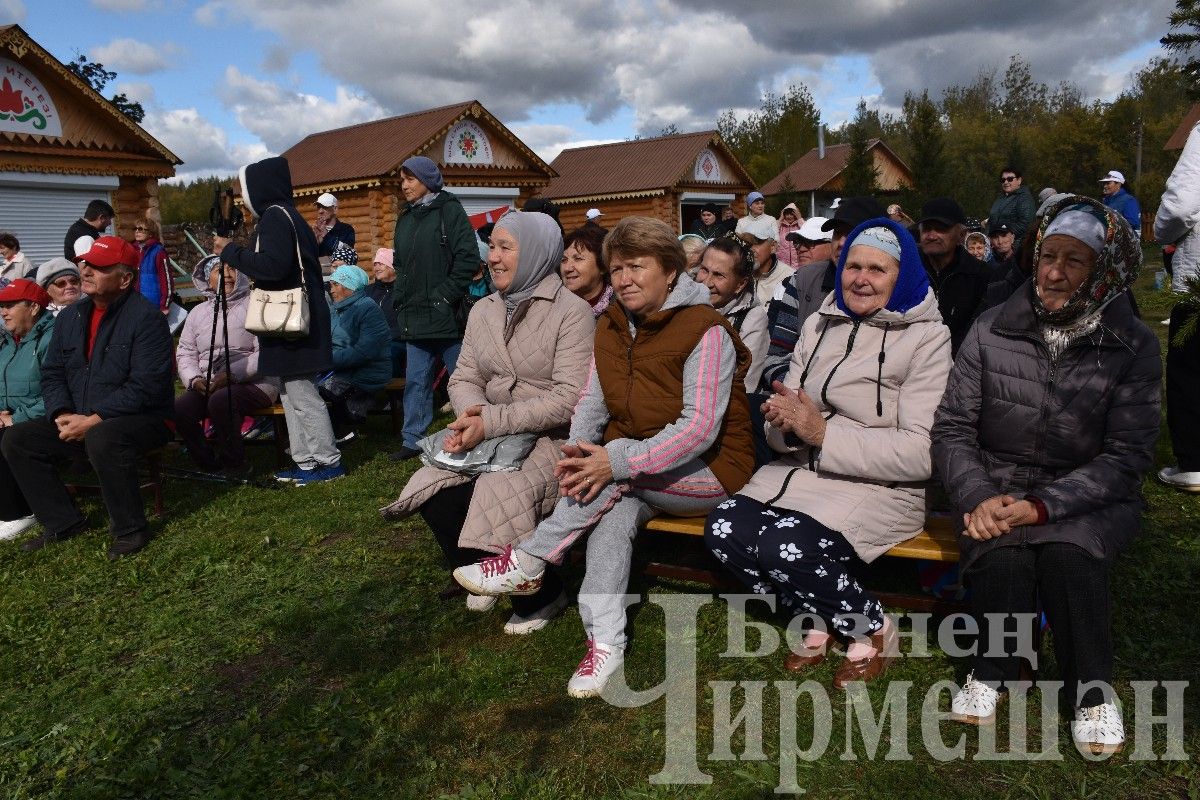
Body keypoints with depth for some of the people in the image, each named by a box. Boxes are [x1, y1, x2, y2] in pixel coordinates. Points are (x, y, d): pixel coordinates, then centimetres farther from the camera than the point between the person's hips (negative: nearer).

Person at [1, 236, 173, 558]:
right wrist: (62, 414, -8)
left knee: (103, 439, -37)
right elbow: (52, 374, 12)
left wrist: (93, 420, -22)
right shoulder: (70, 317, 11)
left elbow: (145, 386, -21)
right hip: (77, 422, 8)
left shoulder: (146, 318, -14)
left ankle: (130, 529, -18)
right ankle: (64, 522, 5)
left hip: (142, 419, -8)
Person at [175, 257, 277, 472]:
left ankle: (234, 466, -15)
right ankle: (209, 465, -4)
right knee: (179, 409, -22)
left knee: (221, 400, -34)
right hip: (207, 385, 5)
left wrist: (232, 374, -18)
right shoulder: (198, 312, 19)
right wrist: (194, 379, -4)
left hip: (253, 382, -5)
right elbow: (185, 353, 17)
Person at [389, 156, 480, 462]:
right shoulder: (405, 219, 16)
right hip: (414, 316, 7)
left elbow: (468, 259, -12)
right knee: (416, 380, 11)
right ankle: (413, 440, 19)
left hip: (446, 315, -7)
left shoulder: (449, 210, -5)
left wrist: (445, 296, -14)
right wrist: (400, 299, 12)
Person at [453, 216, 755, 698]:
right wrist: (578, 451, -20)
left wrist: (618, 461, -32)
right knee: (615, 506, -27)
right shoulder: (612, 326, 5)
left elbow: (700, 428, -24)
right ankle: (605, 643, -29)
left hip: (709, 470, -5)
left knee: (618, 477, -30)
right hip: (635, 477, 5)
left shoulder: (705, 330, -17)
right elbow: (592, 401, 1)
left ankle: (528, 563, -18)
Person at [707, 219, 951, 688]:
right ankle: (819, 620, 7)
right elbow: (781, 433, 12)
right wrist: (787, 424, -14)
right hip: (803, 471, 6)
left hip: (881, 487, -6)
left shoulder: (927, 338, -5)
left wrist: (822, 432, -20)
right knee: (724, 530, -19)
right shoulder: (819, 324, 13)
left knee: (786, 548, -29)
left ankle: (872, 630, 2)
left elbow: (920, 453, -15)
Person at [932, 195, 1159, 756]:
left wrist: (1043, 506, -22)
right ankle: (993, 672, -4)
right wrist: (978, 497, -19)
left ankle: (1092, 689, -8)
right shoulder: (991, 331, 0)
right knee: (1002, 558, -31)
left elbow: (1127, 456, -8)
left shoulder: (1133, 347, -3)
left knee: (1068, 553, -33)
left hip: (1089, 496, 0)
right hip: (996, 487, 1)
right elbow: (952, 428, 0)